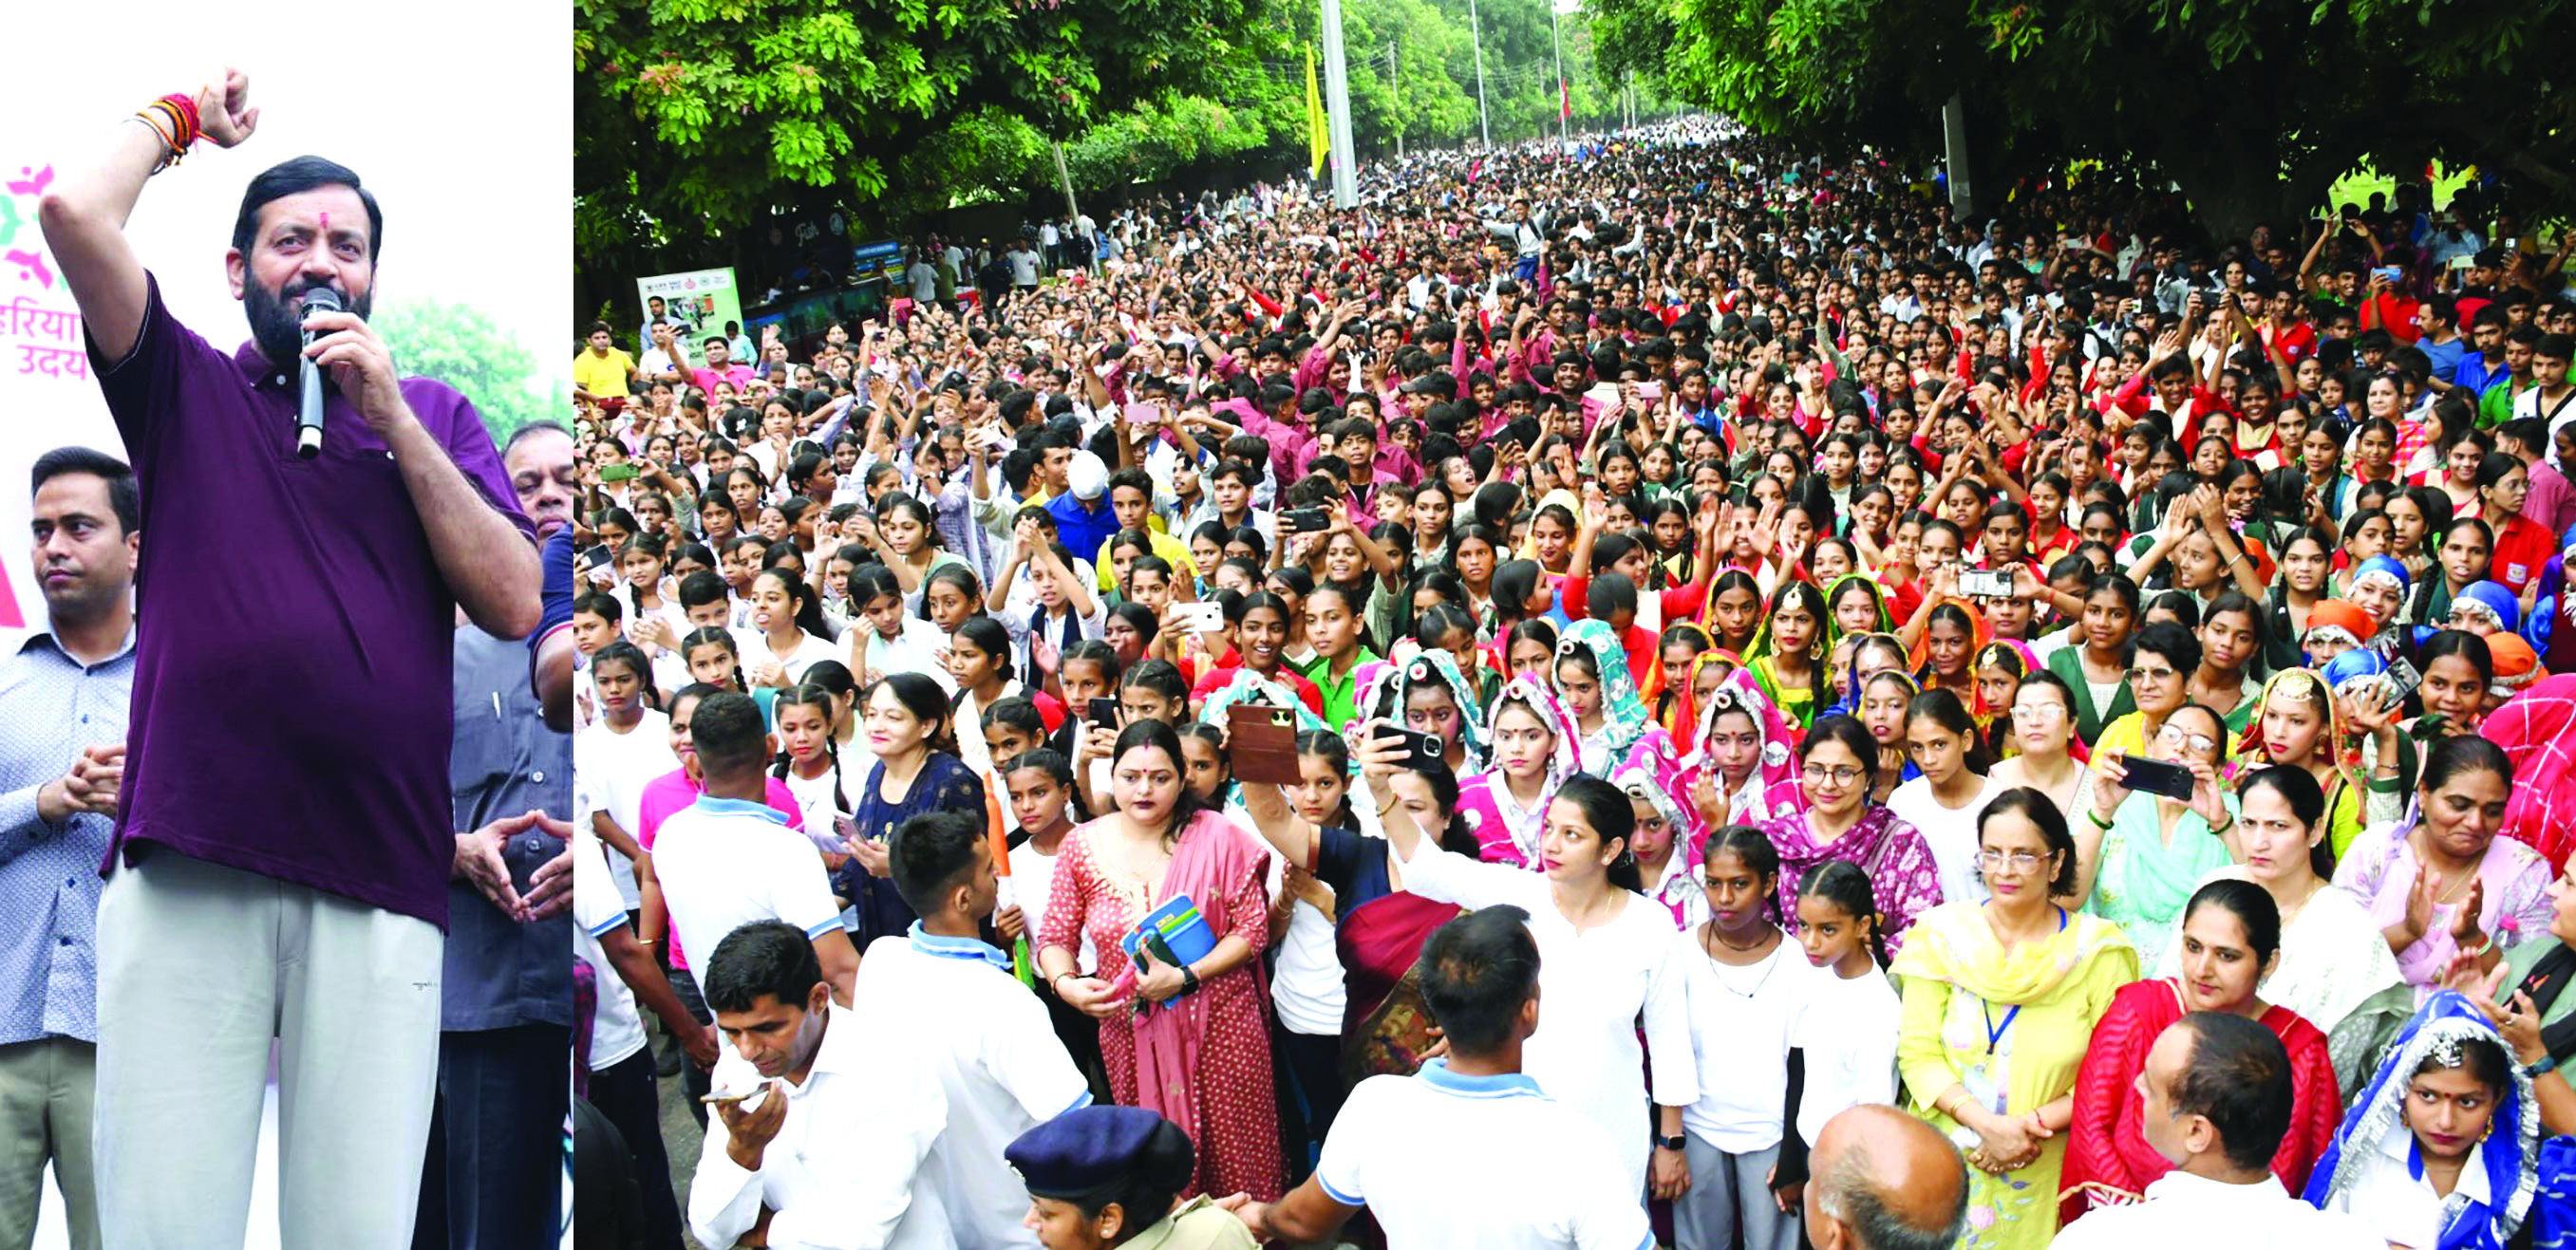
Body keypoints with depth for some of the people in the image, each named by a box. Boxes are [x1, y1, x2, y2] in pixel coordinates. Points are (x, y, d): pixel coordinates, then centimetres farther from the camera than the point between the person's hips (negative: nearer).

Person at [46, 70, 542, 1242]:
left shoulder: (433, 414, 18)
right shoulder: (188, 390, 14)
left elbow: (513, 606, 4)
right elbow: (72, 210, -1)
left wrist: (391, 415, 1)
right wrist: (182, 115, 17)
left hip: (380, 885, 1)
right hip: (183, 869, 0)